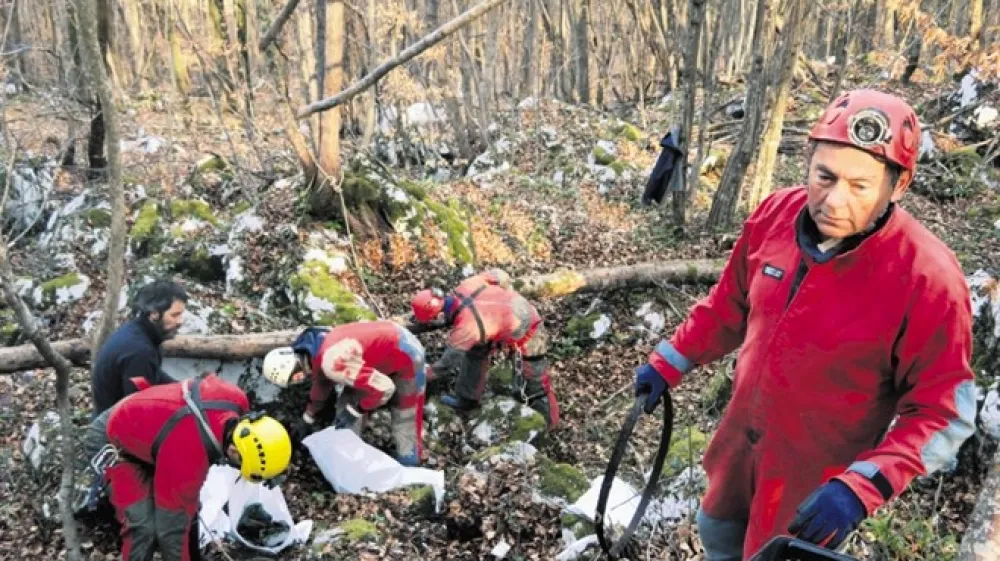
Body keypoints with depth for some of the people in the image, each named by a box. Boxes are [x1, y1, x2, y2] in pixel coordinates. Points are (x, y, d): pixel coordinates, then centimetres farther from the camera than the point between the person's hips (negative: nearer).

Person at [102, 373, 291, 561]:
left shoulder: (236, 399, -27)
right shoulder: (188, 454, -44)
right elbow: (171, 524, -29)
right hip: (126, 443, -7)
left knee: (187, 513, 5)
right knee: (143, 528, -17)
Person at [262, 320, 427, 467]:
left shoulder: (332, 364, -36)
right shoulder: (312, 347, -6)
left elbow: (383, 387, -34)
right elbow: (322, 384, 17)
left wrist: (355, 410, -19)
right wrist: (308, 418, 25)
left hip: (404, 354, -9)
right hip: (383, 345, 9)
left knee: (404, 420, -1)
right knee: (348, 403, 11)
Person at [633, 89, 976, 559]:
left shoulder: (928, 278, -28)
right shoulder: (774, 215, -13)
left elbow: (943, 412, -21)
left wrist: (862, 485, -31)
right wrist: (669, 363, 9)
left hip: (820, 476, -5)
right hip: (741, 441, 5)